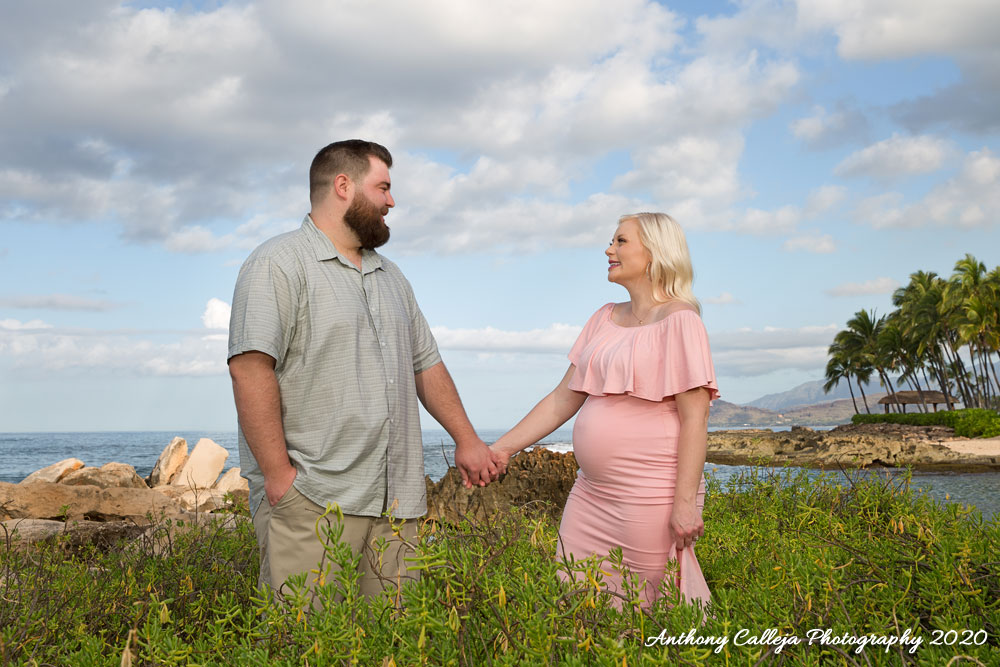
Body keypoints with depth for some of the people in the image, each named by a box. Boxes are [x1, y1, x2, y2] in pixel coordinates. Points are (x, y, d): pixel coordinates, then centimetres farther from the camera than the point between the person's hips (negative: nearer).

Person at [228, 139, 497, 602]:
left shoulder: (391, 277, 23)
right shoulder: (278, 264, -4)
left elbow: (426, 364, 28)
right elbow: (249, 367, -14)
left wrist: (466, 440, 23)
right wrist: (278, 475, -18)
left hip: (395, 502, 7)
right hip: (311, 499, -7)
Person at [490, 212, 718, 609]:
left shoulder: (679, 322, -8)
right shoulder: (604, 319, 13)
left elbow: (694, 419, -13)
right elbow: (565, 398, 14)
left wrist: (685, 505, -18)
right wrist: (504, 447, 8)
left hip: (650, 498, -7)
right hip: (591, 494, 7)